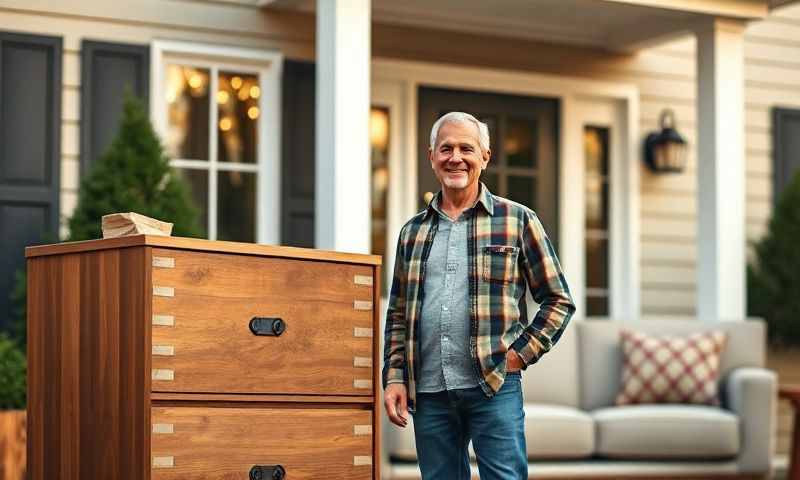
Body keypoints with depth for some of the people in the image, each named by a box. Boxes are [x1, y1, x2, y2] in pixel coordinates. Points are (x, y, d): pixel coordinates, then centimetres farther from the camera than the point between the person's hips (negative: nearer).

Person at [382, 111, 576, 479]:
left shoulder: (518, 221, 4)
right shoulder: (413, 232, 15)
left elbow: (558, 300, 6)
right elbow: (397, 315, 18)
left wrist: (522, 353, -5)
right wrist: (394, 376, 7)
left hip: (494, 387, -3)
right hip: (428, 393, 4)